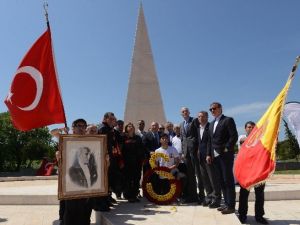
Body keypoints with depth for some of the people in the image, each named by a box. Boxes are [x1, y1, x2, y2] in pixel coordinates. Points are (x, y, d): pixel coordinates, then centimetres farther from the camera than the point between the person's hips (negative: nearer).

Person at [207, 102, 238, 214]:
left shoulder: (228, 120, -4)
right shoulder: (212, 124, 19)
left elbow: (234, 136, -12)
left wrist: (227, 149, -15)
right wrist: (209, 154, 10)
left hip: (225, 155, -7)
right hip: (215, 156, 8)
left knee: (228, 180, -4)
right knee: (222, 181, 10)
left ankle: (231, 206, 1)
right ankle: (227, 203, 18)